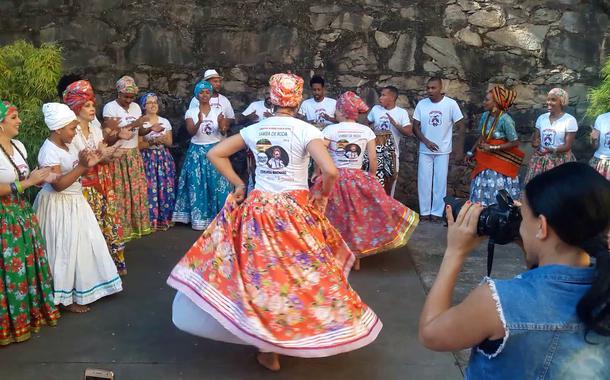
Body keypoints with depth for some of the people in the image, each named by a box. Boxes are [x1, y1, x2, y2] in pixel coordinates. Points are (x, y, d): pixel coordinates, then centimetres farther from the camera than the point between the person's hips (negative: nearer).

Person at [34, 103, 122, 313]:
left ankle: (81, 288, 32)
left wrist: (88, 164, -5)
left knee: (84, 243, 16)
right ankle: (66, 297, 14)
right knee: (65, 250, 0)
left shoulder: (69, 146, 6)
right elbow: (58, 184, -25)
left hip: (75, 201, 9)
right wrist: (81, 165, -29)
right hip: (59, 206, -9)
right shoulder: (49, 151, -20)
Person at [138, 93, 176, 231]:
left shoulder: (165, 121, 10)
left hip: (164, 158, 4)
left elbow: (170, 142, 8)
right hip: (148, 159, -4)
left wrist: (162, 139, -11)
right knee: (151, 188, -7)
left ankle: (165, 218, 11)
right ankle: (151, 221, 1)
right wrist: (154, 141, -18)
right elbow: (139, 145, -7)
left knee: (165, 188, 1)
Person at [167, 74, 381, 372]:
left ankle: (268, 348, 21)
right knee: (298, 274, 13)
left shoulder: (254, 129, 4)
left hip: (257, 209, 4)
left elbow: (215, 153, 10)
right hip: (295, 211, -3)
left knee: (261, 273, 12)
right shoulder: (306, 130, -9)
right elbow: (330, 171, -22)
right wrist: (323, 196, -4)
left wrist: (238, 184, 12)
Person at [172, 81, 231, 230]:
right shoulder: (191, 112, 1)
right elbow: (191, 132, -12)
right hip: (197, 152, 0)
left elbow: (224, 132, -6)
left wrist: (222, 125, -29)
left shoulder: (218, 111, 4)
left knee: (217, 183, -2)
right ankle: (199, 218, 7)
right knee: (197, 185, -2)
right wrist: (199, 122, -32)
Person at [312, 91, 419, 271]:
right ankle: (356, 258, 25)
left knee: (335, 219, 11)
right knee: (358, 217, 16)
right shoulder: (366, 131, -2)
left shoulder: (330, 130, -9)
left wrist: (318, 173, 5)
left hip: (334, 179, -2)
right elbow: (373, 158, -2)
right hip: (358, 179, 2)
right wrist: (372, 178, 12)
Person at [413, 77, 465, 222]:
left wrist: (460, 150, -8)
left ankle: (437, 212, 13)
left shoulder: (451, 104, -8)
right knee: (424, 181, 5)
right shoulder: (421, 104, -3)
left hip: (443, 151, -2)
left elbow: (460, 127, -3)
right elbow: (415, 127, 1)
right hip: (425, 151, 2)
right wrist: (426, 141, -14)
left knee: (440, 182, 4)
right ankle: (424, 211, 16)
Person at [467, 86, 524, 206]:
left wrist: (492, 148, -19)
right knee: (481, 193, 10)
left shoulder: (505, 119, -19)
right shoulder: (485, 115, 1)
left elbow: (515, 143, -16)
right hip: (485, 161, 6)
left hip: (500, 164, -6)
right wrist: (472, 152, 12)